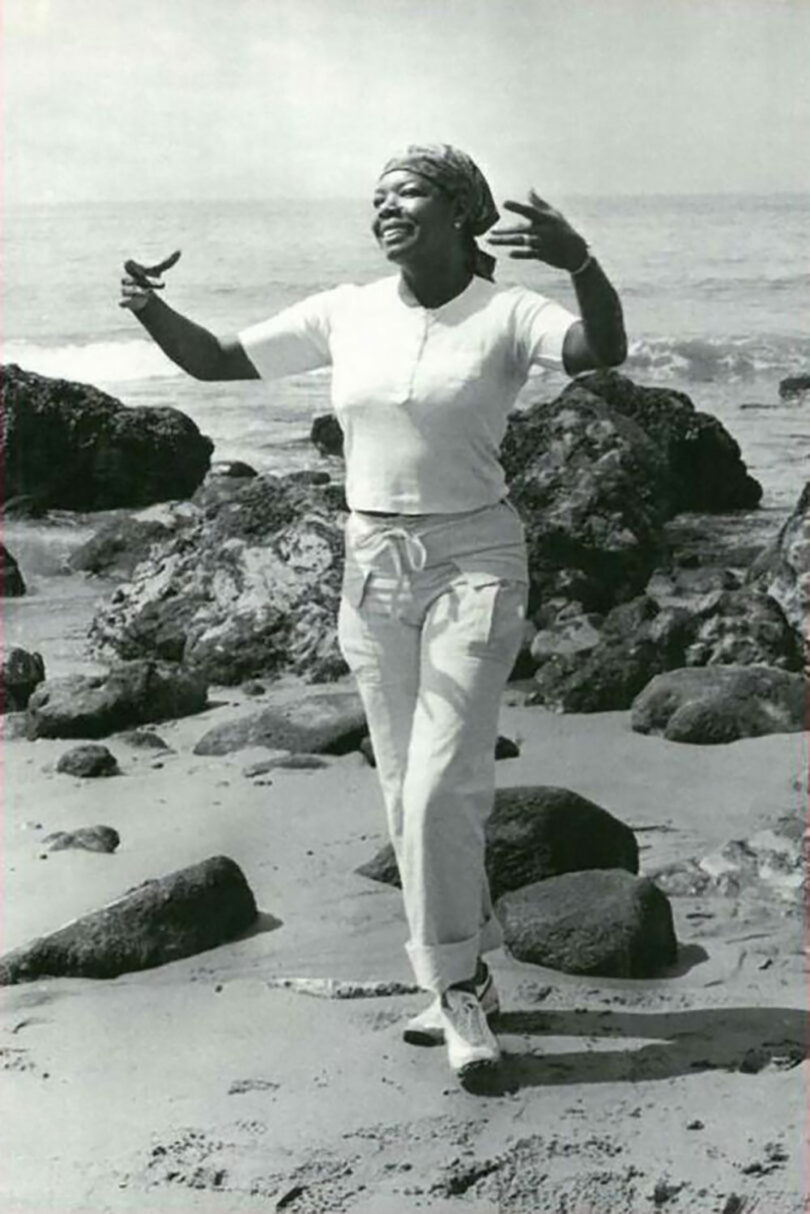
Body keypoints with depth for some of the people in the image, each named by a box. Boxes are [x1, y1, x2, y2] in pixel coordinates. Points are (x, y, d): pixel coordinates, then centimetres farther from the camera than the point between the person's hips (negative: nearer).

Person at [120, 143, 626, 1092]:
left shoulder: (506, 315, -9)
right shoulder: (345, 315, 3)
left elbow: (604, 351, -28)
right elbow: (216, 361, 5)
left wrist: (580, 262, -47)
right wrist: (153, 313, -15)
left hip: (474, 564, -5)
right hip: (371, 569, 5)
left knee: (442, 787, -12)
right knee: (406, 793, 11)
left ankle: (456, 985, 5)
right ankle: (466, 978, 26)